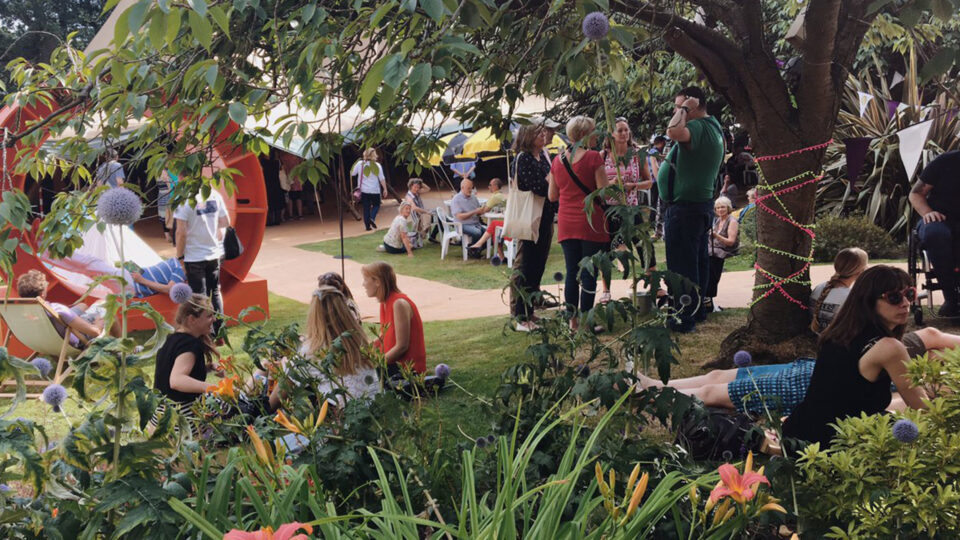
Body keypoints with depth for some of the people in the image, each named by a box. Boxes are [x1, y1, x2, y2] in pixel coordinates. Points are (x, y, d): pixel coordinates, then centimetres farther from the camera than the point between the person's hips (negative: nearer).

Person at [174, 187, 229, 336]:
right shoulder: (214, 194, -2)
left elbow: (181, 232, -18)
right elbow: (225, 222, 4)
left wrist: (180, 256, -7)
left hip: (194, 257, -5)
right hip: (214, 253, 5)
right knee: (215, 293, 19)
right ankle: (219, 331, 25)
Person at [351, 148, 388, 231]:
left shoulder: (360, 164, -5)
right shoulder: (377, 165, -7)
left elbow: (352, 173, 7)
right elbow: (382, 179, -5)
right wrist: (385, 189, 5)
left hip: (364, 190, 1)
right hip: (375, 190, -1)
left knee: (366, 208, 9)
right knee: (376, 205, 16)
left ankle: (367, 225, 7)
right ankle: (372, 218, -10)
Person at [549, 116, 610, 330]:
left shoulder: (558, 160, 6)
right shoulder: (594, 158, -9)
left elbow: (552, 196, 11)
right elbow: (603, 192, -12)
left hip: (566, 224, 5)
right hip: (591, 224, -5)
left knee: (571, 273, 10)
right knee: (589, 274, 1)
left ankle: (572, 320, 13)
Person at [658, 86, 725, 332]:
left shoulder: (698, 127, -19)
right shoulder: (714, 127, 16)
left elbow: (674, 131, -39)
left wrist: (685, 108, -23)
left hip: (685, 208, -11)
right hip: (704, 203, 11)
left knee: (681, 266, -5)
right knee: (698, 262, 18)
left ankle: (684, 319, -1)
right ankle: (698, 309, 29)